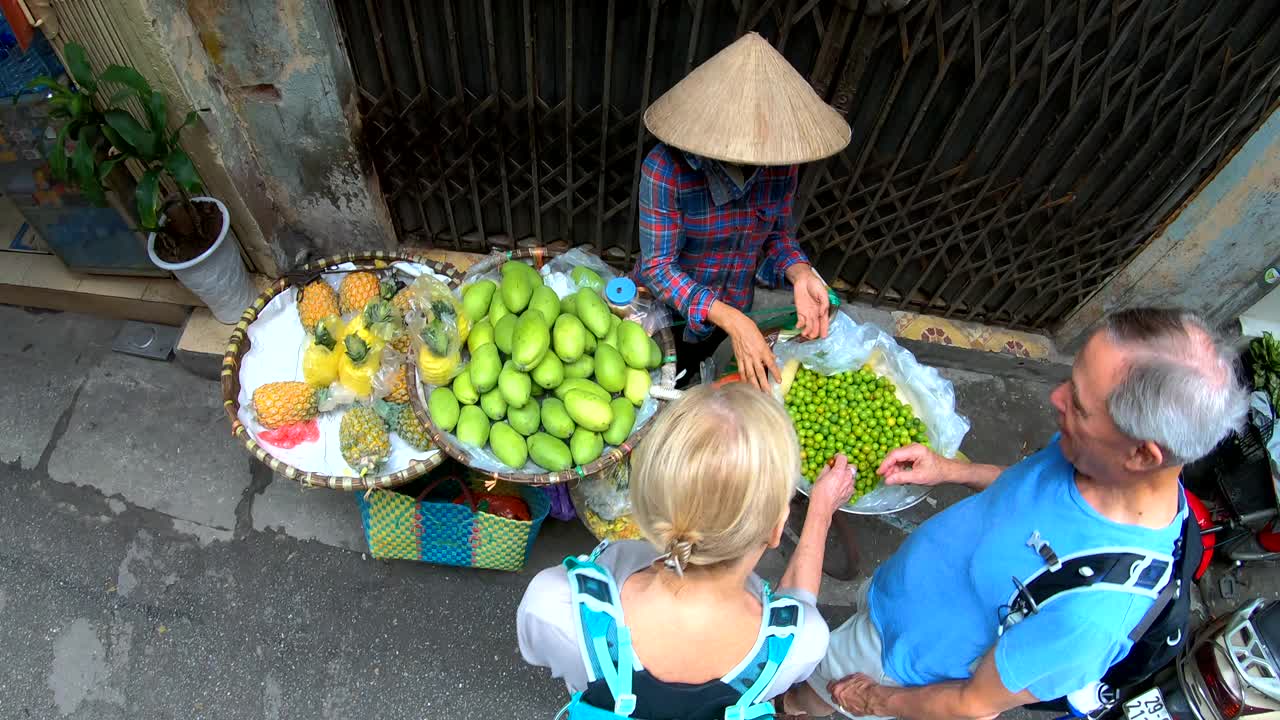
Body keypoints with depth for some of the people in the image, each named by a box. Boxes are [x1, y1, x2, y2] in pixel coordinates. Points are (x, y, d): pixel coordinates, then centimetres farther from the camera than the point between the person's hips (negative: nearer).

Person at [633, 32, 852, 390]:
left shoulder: (781, 163, -18)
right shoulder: (666, 168, -31)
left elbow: (778, 234, -3)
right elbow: (657, 267, -30)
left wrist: (800, 275, -26)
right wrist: (732, 321, -41)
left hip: (733, 308, 4)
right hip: (665, 309, -3)